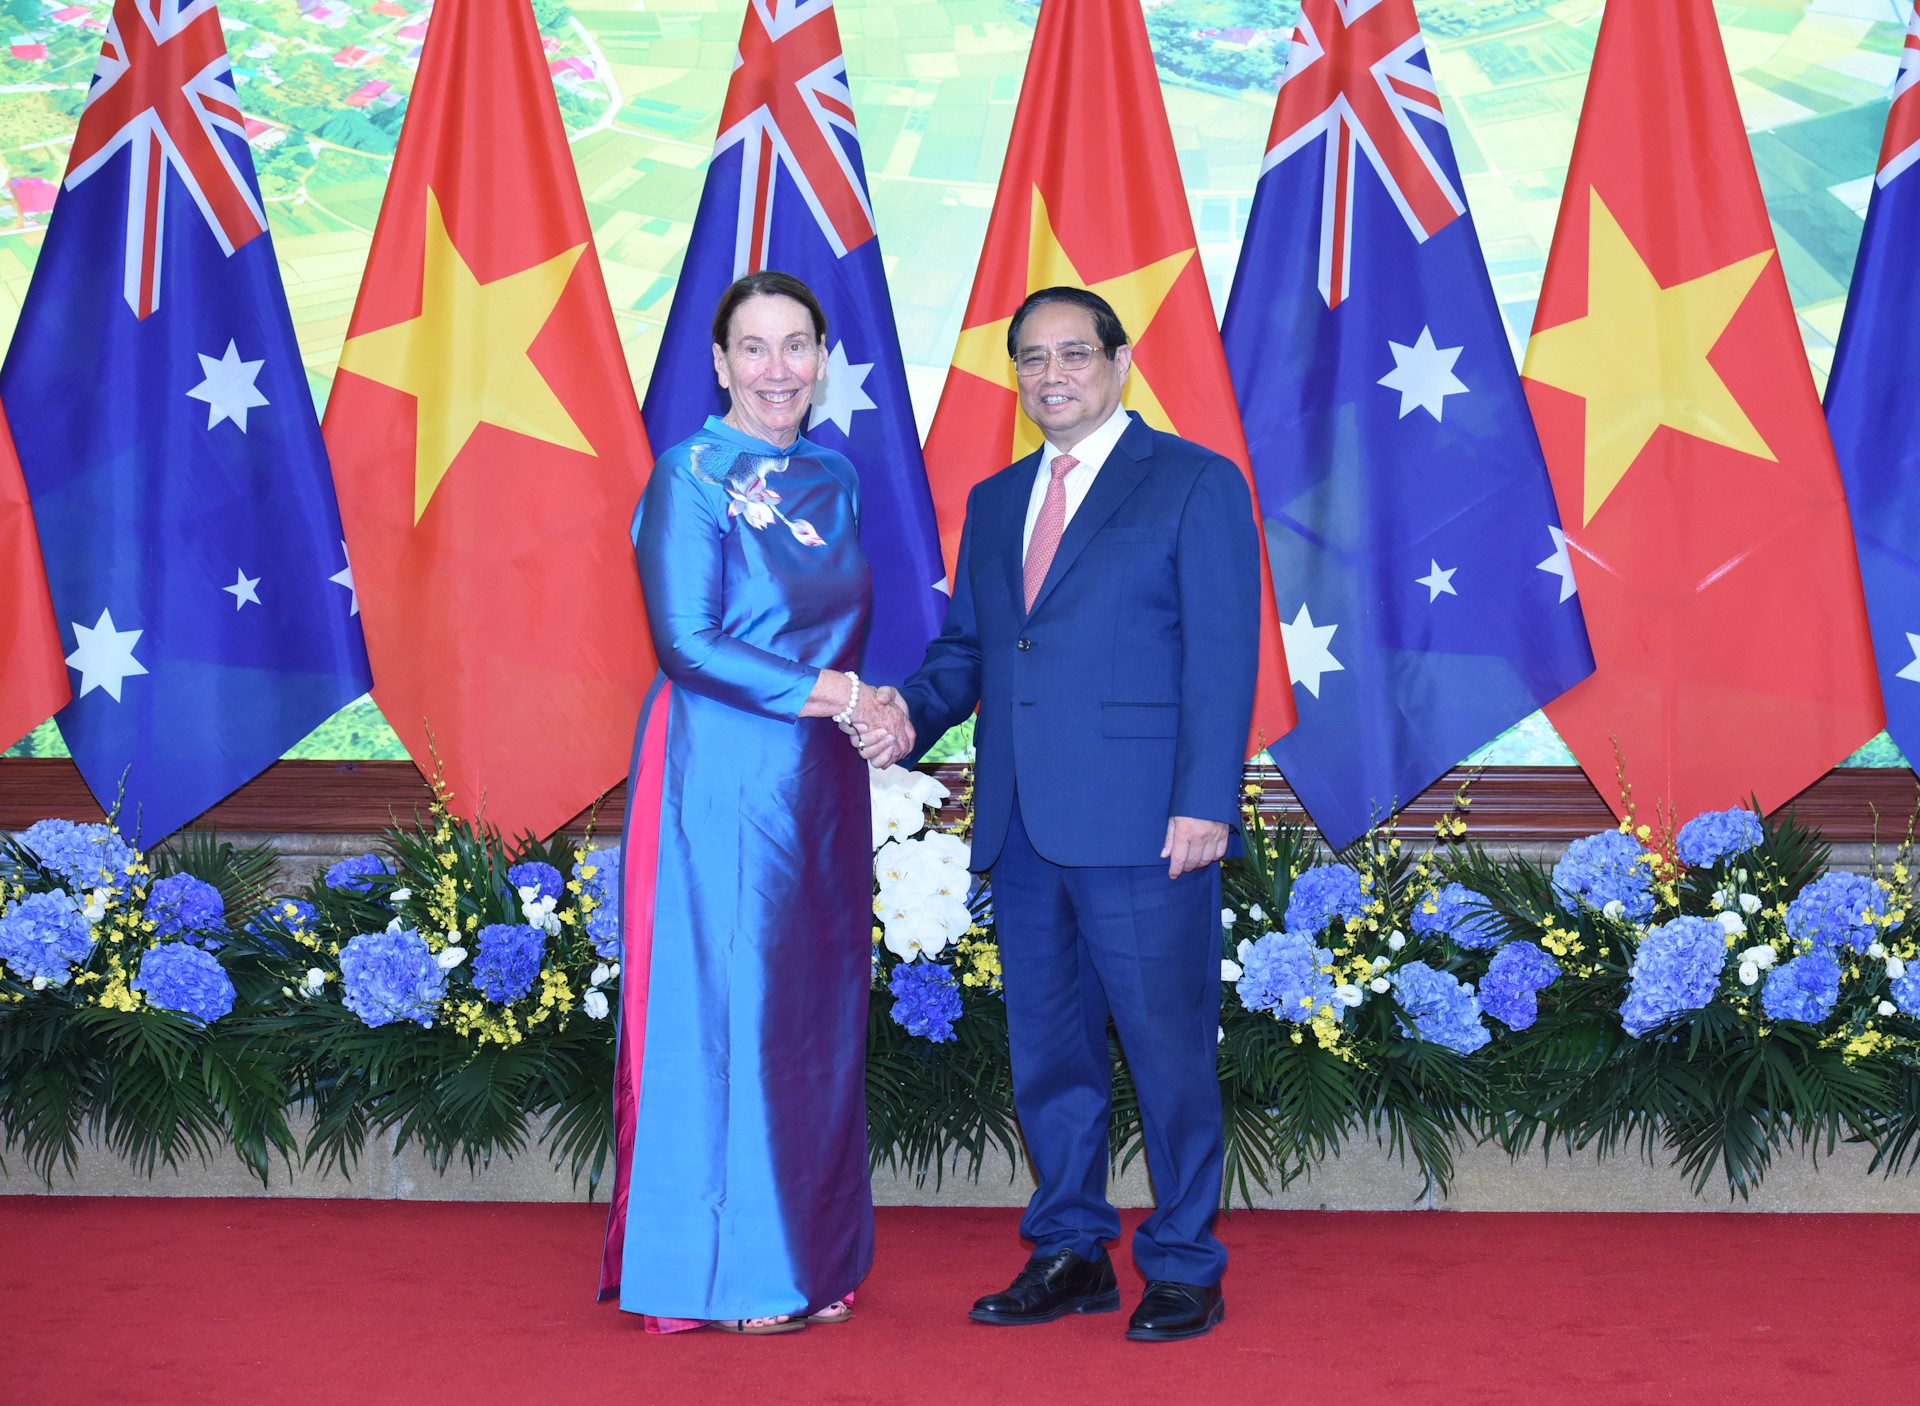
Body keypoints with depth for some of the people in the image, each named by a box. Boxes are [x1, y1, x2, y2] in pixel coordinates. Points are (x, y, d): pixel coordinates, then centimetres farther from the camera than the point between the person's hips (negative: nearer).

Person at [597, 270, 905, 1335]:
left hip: (820, 778, 7)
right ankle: (724, 1271, 9)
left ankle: (807, 1256, 20)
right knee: (727, 1001, -2)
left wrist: (868, 708, -3)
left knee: (817, 1008, 10)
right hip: (723, 777, -7)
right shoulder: (692, 477, -8)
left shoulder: (835, 480, 13)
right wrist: (837, 696, -15)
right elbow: (687, 643, -15)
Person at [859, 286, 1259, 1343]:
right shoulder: (995, 502, 19)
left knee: (1166, 1048, -1)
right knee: (1046, 1051, 12)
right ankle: (1070, 1254, 23)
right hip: (1023, 827, 6)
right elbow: (966, 646, 20)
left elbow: (1222, 656, -6)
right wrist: (912, 713, -2)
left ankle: (1185, 1267, 11)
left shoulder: (1195, 484, 0)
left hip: (1141, 825, -6)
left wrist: (1206, 804, -14)